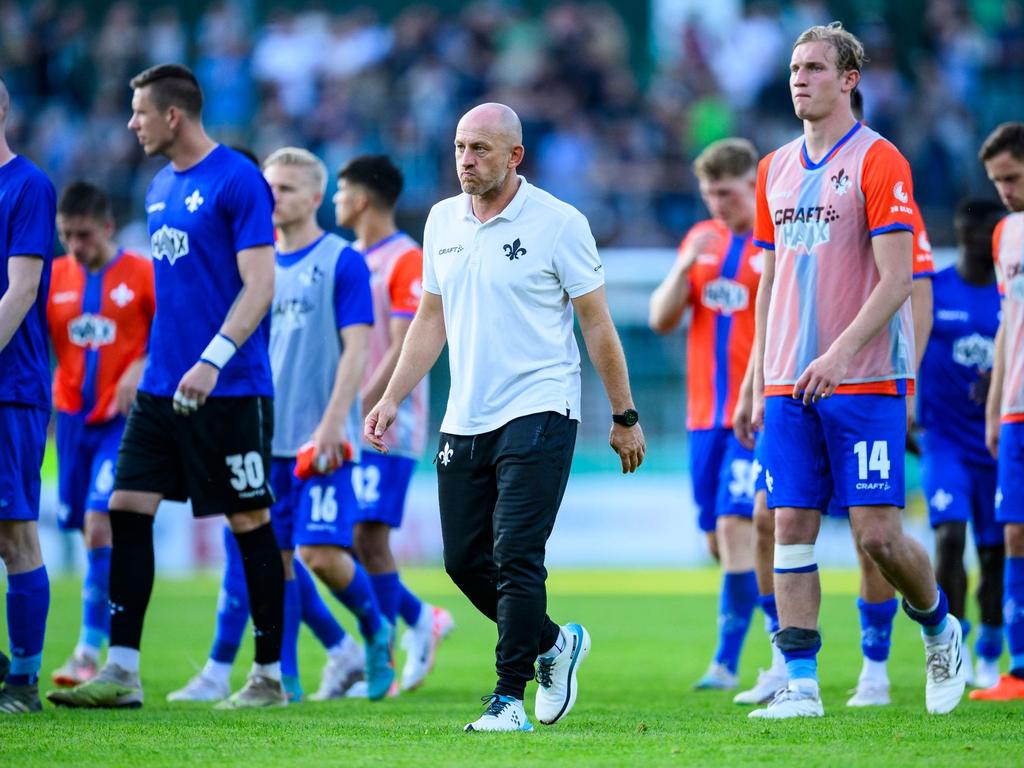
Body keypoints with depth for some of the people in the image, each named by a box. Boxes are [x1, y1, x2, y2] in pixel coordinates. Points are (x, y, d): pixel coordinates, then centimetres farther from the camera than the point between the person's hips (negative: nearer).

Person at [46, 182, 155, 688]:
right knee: (90, 530, 8)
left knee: (100, 523, -16)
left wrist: (141, 370, -16)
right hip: (73, 416, 5)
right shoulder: (54, 278, 6)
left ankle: (91, 651, -14)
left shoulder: (142, 275, -5)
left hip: (123, 418, -5)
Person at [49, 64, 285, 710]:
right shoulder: (162, 186, 14)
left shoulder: (237, 180, -11)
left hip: (229, 390, -8)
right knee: (127, 509, 1)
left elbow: (259, 285, -16)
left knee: (250, 523, 0)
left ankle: (270, 676, 9)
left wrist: (212, 359, -24)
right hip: (163, 386, 8)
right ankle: (122, 673, 2)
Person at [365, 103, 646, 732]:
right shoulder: (443, 221, 10)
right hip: (465, 421, 6)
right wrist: (393, 397, 11)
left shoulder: (559, 224, -7)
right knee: (464, 560, 7)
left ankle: (510, 699, -8)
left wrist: (625, 417, 0)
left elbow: (597, 324, -2)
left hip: (538, 414, -6)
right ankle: (554, 644, 29)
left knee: (515, 557, -13)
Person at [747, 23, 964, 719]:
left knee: (878, 532, -7)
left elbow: (895, 280, -13)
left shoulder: (878, 161, -7)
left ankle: (941, 629, 20)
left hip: (866, 381, -6)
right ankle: (801, 684, 0)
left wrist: (839, 354, -23)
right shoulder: (777, 170, 13)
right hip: (790, 386, 6)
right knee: (792, 527, -1)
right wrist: (760, 380, 15)